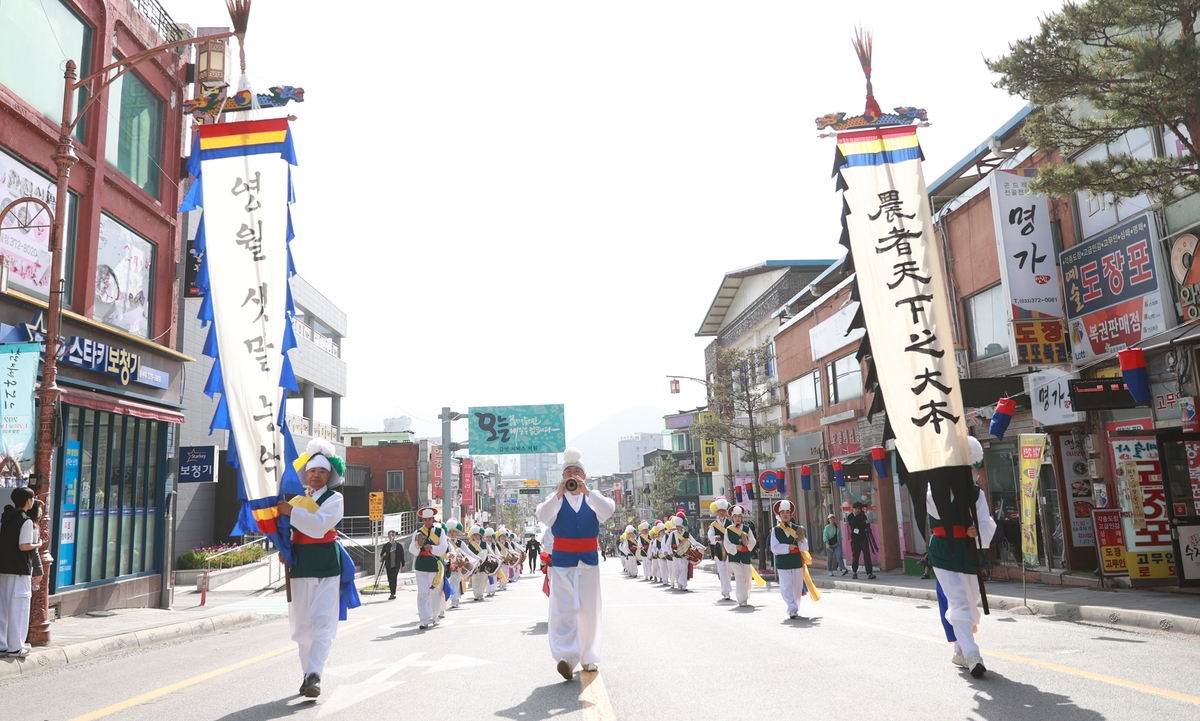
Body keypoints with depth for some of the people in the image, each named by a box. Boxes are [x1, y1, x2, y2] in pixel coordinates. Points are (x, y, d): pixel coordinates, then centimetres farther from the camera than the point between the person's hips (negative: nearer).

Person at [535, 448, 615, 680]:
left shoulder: (594, 498, 6)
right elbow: (543, 516, -17)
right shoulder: (555, 499, 3)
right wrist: (559, 494, -32)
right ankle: (566, 657, -15)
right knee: (564, 610, -9)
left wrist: (586, 491, -30)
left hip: (589, 561, 2)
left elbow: (608, 510, -16)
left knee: (588, 610, 7)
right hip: (562, 562, -2)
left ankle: (587, 658, 17)